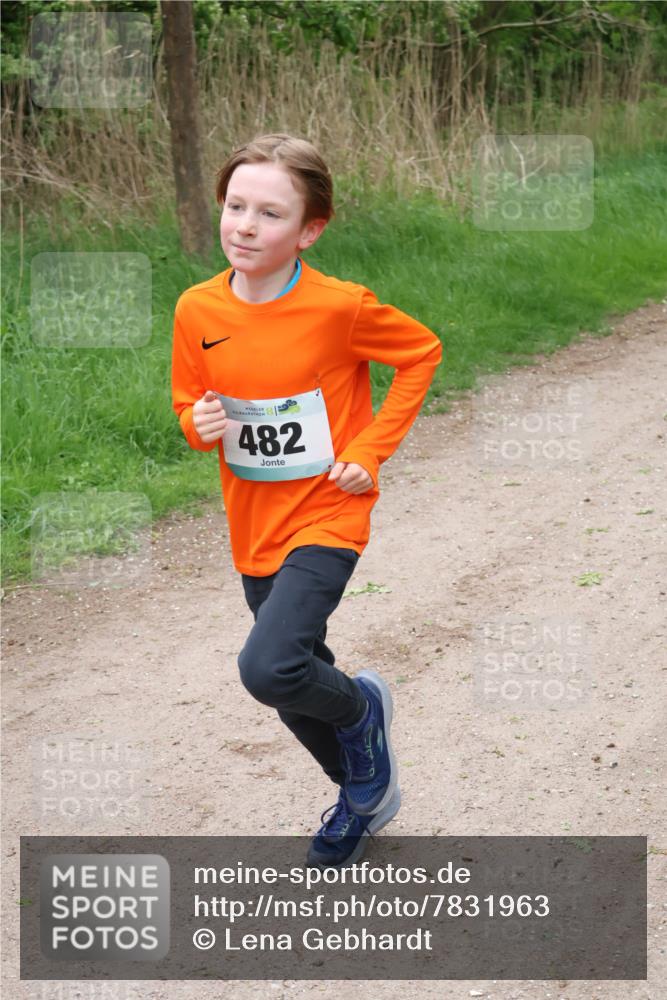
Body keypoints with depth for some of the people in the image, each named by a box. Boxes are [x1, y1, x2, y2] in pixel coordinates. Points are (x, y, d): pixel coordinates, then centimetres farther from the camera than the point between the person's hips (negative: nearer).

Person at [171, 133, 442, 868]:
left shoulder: (340, 307, -18)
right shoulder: (197, 310, -6)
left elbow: (421, 353, -2)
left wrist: (371, 448, -9)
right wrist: (199, 424, -15)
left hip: (325, 515, -5)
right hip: (254, 527, 5)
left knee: (268, 668, -25)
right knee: (296, 685, 19)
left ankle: (361, 708, 9)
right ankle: (365, 793, 47)